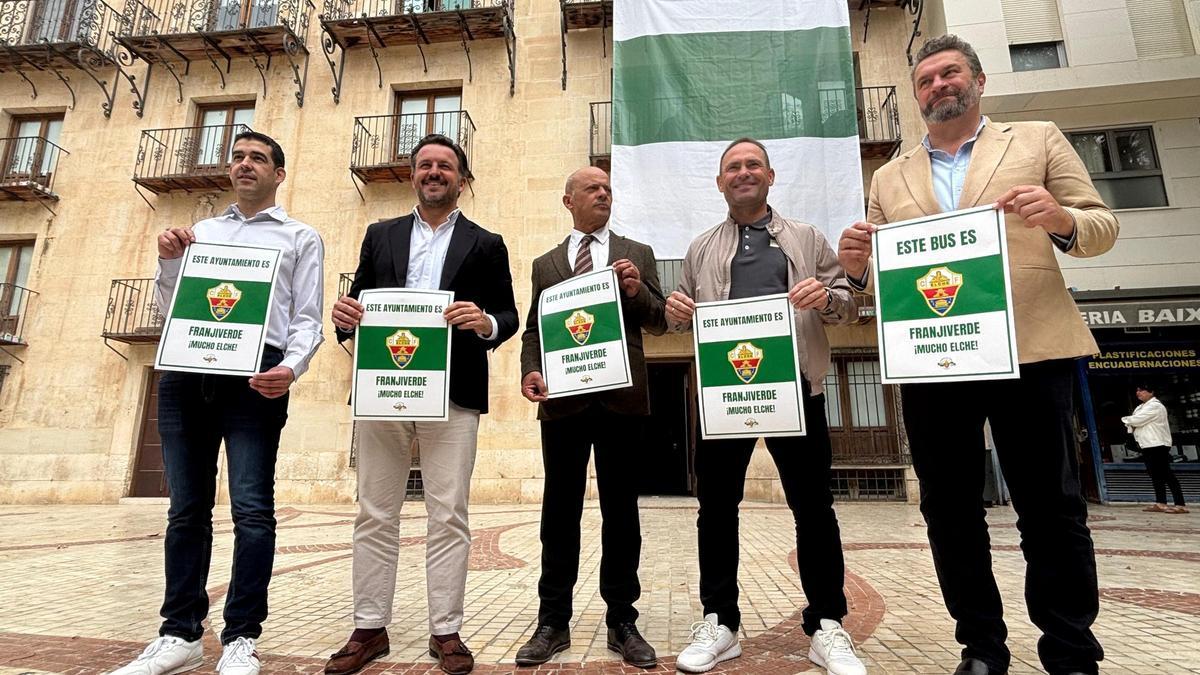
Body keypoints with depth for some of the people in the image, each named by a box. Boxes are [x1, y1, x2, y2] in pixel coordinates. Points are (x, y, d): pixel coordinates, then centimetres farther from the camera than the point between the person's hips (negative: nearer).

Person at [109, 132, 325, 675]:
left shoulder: (301, 238, 12)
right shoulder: (199, 232, 24)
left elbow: (307, 318, 3)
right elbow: (169, 308, 23)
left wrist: (292, 367, -15)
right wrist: (168, 261, 4)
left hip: (255, 374, -4)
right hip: (186, 373, 4)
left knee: (252, 509, -6)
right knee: (187, 508, 8)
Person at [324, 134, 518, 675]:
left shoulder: (486, 245, 10)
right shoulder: (380, 236, 17)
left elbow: (508, 317, 5)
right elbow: (357, 304, 14)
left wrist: (485, 322, -17)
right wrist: (346, 316, -9)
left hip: (453, 394, -2)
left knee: (449, 517, 2)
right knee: (375, 515, 9)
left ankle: (445, 631, 16)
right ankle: (369, 629, 23)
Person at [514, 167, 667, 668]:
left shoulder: (637, 254, 13)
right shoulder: (545, 263, 16)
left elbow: (659, 322, 8)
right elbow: (534, 329, 12)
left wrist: (638, 291, -12)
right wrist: (531, 370, -7)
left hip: (621, 397, 0)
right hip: (563, 399, 1)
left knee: (620, 510, 6)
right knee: (560, 510, 5)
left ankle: (622, 622, 17)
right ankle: (554, 622, 17)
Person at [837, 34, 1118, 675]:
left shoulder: (1037, 139, 12)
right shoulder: (890, 178, 16)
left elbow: (1101, 227, 8)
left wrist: (1060, 218, -15)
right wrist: (855, 265, -12)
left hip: (1029, 349, -1)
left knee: (1052, 507, 4)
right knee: (949, 511, 6)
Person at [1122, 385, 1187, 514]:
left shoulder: (1155, 406, -11)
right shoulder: (1140, 407, 20)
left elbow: (1138, 420, -19)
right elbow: (1134, 422, 19)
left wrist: (1126, 419, 1)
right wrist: (1130, 424, -4)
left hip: (1157, 444, -10)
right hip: (1147, 445, 10)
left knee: (1166, 474, -10)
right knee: (1155, 475, 10)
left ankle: (1181, 505, -9)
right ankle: (1160, 503, 12)